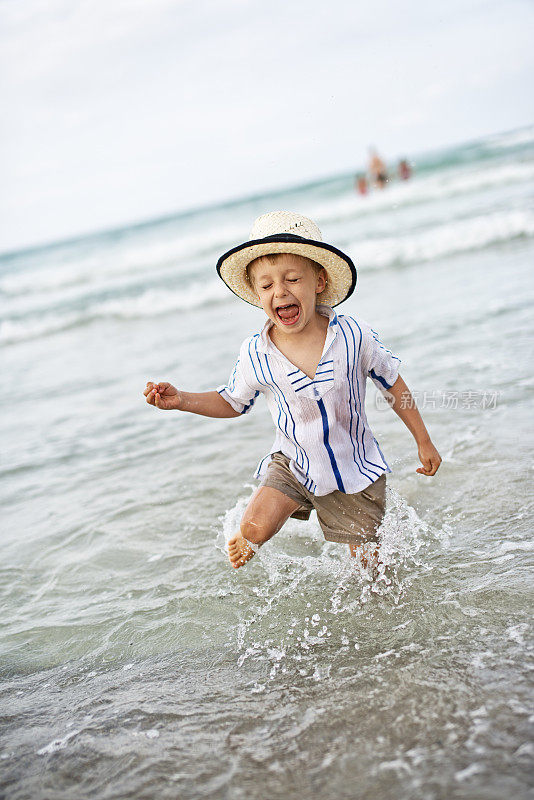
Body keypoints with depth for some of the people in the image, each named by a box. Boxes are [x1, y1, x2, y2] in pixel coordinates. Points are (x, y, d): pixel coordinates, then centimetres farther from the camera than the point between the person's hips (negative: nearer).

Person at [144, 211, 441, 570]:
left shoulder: (354, 335, -19)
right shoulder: (255, 355, -16)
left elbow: (393, 384, -4)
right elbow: (233, 402, 2)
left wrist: (424, 442, 3)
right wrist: (182, 400, -15)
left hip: (355, 466, 0)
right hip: (293, 464, 0)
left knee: (369, 559, 9)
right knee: (256, 527, -20)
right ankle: (244, 544, 18)